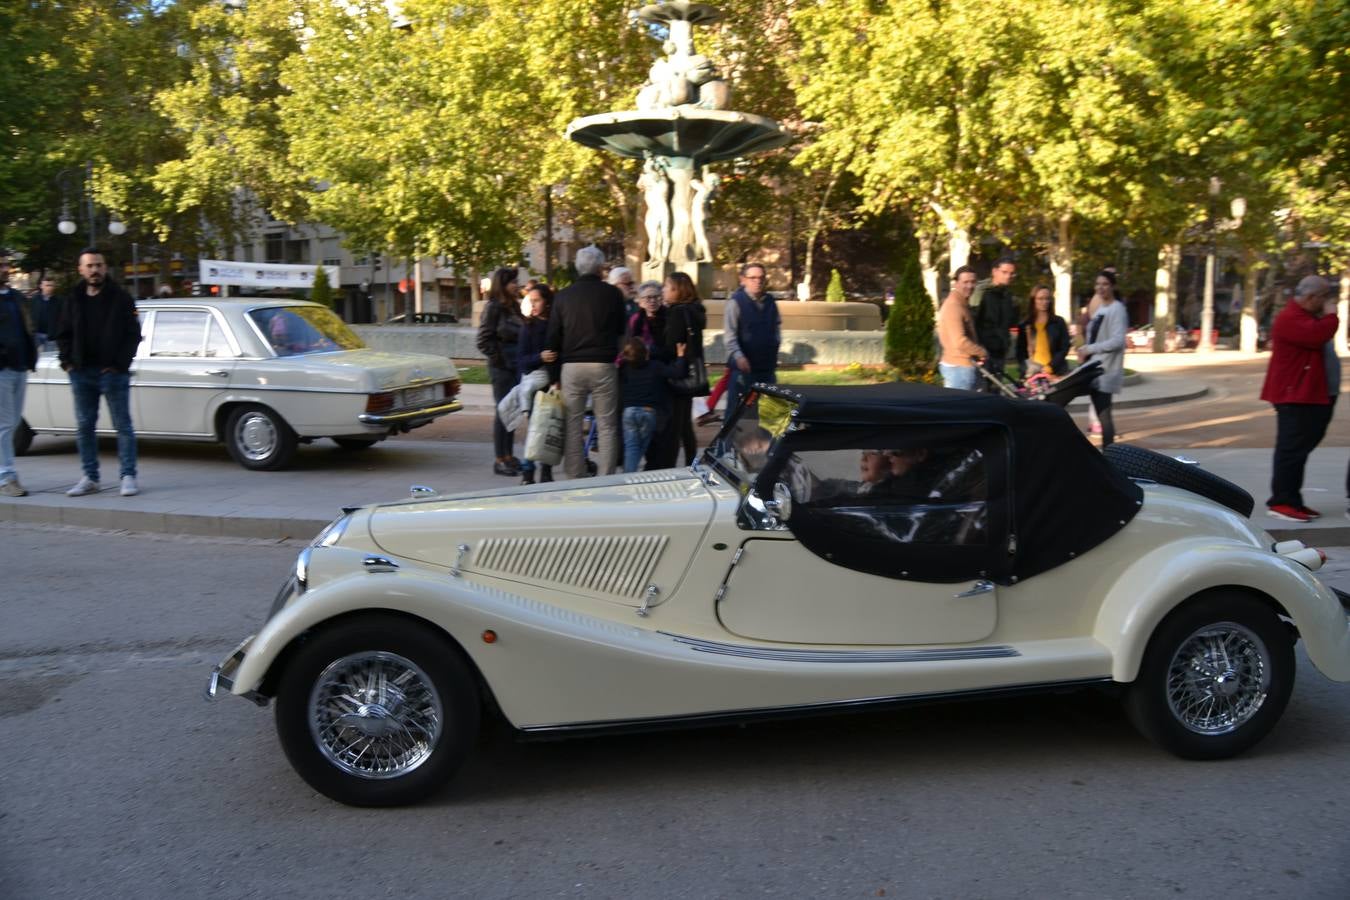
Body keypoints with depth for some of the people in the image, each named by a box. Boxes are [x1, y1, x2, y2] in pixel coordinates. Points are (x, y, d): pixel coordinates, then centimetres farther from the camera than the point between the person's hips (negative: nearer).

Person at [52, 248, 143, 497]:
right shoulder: (72, 300, 11)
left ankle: (128, 476, 1)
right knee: (84, 427, 7)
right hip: (82, 373, 4)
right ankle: (90, 478, 14)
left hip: (113, 372, -4)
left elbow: (133, 335, -2)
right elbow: (63, 335, 16)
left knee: (123, 426, -2)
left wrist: (119, 363, -10)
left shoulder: (121, 299, 0)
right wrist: (68, 361, 1)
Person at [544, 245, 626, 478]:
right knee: (607, 426, 3)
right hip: (603, 365, -2)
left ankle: (575, 478, 9)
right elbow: (621, 330, 7)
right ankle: (606, 479, 1)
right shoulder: (612, 294, -1)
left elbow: (553, 337, 6)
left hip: (571, 366, 2)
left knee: (573, 425, 8)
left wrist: (553, 359, 16)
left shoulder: (562, 296, 4)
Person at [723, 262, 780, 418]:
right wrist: (738, 356, -27)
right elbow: (730, 334, -15)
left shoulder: (770, 301, 8)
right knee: (736, 406, 0)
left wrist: (776, 342, 9)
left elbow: (777, 324, 24)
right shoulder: (735, 302, -10)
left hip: (767, 363, 6)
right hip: (744, 365, -6)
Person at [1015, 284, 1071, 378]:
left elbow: (1064, 348, 2)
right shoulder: (1024, 325, 10)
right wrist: (1026, 369, -8)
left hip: (1056, 373, -1)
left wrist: (1050, 367, -10)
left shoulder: (1059, 323, 8)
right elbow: (1020, 352, 9)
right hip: (1032, 374, 1)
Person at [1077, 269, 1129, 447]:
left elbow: (1117, 341, -20)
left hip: (1106, 370, -9)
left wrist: (1089, 349, -17)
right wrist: (1084, 350, 4)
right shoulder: (1099, 308, 18)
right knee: (1100, 413, 8)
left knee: (1104, 414, -12)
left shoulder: (1117, 309, -9)